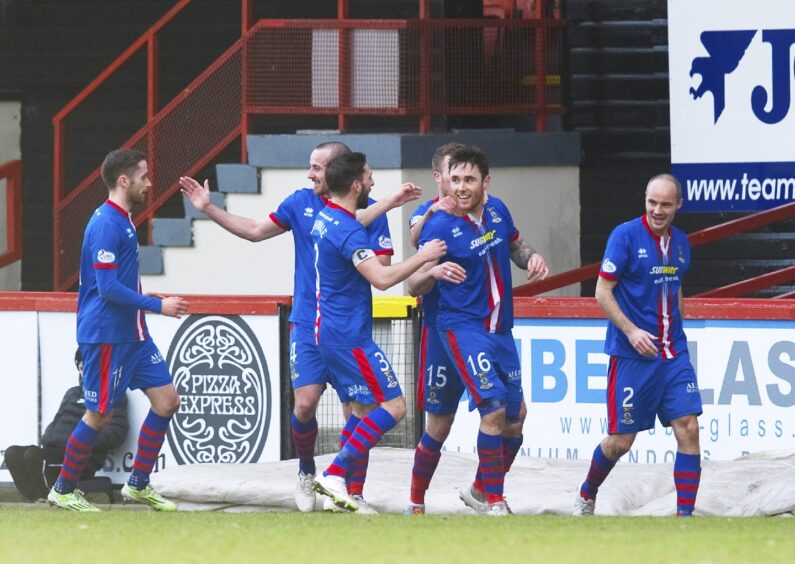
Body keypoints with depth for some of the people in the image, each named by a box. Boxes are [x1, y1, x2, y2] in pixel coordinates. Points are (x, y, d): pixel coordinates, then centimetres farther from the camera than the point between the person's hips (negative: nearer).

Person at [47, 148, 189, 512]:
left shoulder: (123, 220, 13)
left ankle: (138, 485, 14)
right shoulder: (106, 223, -18)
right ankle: (63, 490, 12)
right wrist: (158, 306, -20)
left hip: (132, 334, 10)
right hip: (106, 336, -10)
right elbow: (108, 286, -23)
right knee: (99, 415, -2)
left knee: (167, 401, 5)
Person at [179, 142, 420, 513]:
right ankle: (306, 472, 20)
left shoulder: (371, 211, -4)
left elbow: (382, 266, -8)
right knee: (304, 404, -6)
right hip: (308, 325, 2)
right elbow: (255, 231, 14)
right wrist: (208, 209, 11)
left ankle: (354, 493, 2)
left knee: (356, 408, -5)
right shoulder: (301, 203, 6)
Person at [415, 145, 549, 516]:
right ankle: (493, 502, -9)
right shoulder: (439, 226, -14)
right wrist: (433, 272, -33)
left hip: (500, 330, 7)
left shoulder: (497, 210, 2)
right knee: (494, 407, -20)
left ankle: (481, 491, 29)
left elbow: (515, 246, 22)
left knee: (514, 419, 9)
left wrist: (532, 257, 0)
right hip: (463, 328, -7)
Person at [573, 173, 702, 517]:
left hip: (673, 353, 5)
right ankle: (587, 496, 29)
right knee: (621, 440, 2)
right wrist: (631, 331, -18)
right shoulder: (626, 236, -9)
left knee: (688, 429, -7)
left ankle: (685, 514, -3)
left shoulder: (680, 242, 10)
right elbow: (602, 292, -9)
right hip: (632, 356, -5)